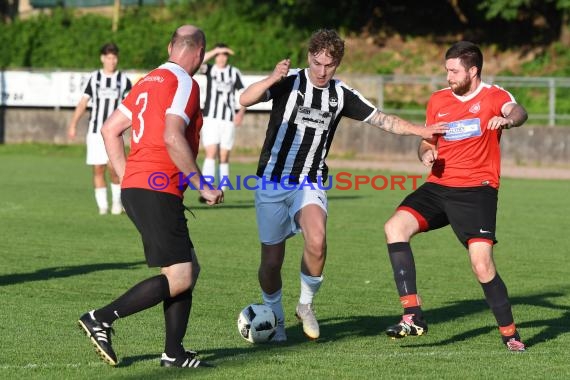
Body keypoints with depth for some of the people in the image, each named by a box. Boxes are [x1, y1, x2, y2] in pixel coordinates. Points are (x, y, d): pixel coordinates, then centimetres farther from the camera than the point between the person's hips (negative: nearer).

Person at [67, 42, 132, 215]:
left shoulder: (123, 79, 5)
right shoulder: (94, 78, 9)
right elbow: (83, 103, 9)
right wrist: (73, 124, 1)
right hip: (95, 130, 2)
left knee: (113, 167, -12)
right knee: (98, 169, -1)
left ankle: (117, 201, 9)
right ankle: (102, 205, 6)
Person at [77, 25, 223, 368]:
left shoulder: (148, 81, 18)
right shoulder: (184, 84, -9)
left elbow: (110, 130, 19)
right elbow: (172, 138, -22)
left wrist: (128, 179, 21)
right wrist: (203, 185, -15)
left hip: (135, 188, 10)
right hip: (158, 193, -10)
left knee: (189, 270, 12)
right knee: (179, 278, -9)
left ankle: (174, 353, 10)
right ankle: (102, 319, -11)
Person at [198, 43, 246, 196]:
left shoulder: (234, 72, 7)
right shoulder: (210, 69, 5)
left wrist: (241, 112, -5)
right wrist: (215, 51, -22)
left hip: (228, 119, 1)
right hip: (211, 118, -1)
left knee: (224, 157, 2)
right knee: (210, 154, -13)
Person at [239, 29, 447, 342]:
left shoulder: (342, 95, 4)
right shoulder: (289, 83, -7)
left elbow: (382, 120, 6)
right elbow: (245, 100, -20)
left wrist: (420, 130, -8)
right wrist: (272, 79, -37)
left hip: (309, 185, 1)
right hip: (272, 183, -1)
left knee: (317, 241, -27)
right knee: (272, 259, 0)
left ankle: (306, 305, -3)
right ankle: (276, 320, 27)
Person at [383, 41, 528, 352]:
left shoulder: (493, 96, -2)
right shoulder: (438, 100, 14)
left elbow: (517, 112, -25)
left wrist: (507, 119, -50)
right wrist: (426, 153, -2)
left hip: (477, 190, -5)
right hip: (438, 186, 5)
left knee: (482, 265, -16)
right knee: (395, 227, -18)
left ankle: (510, 335, 5)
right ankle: (413, 316, -20)